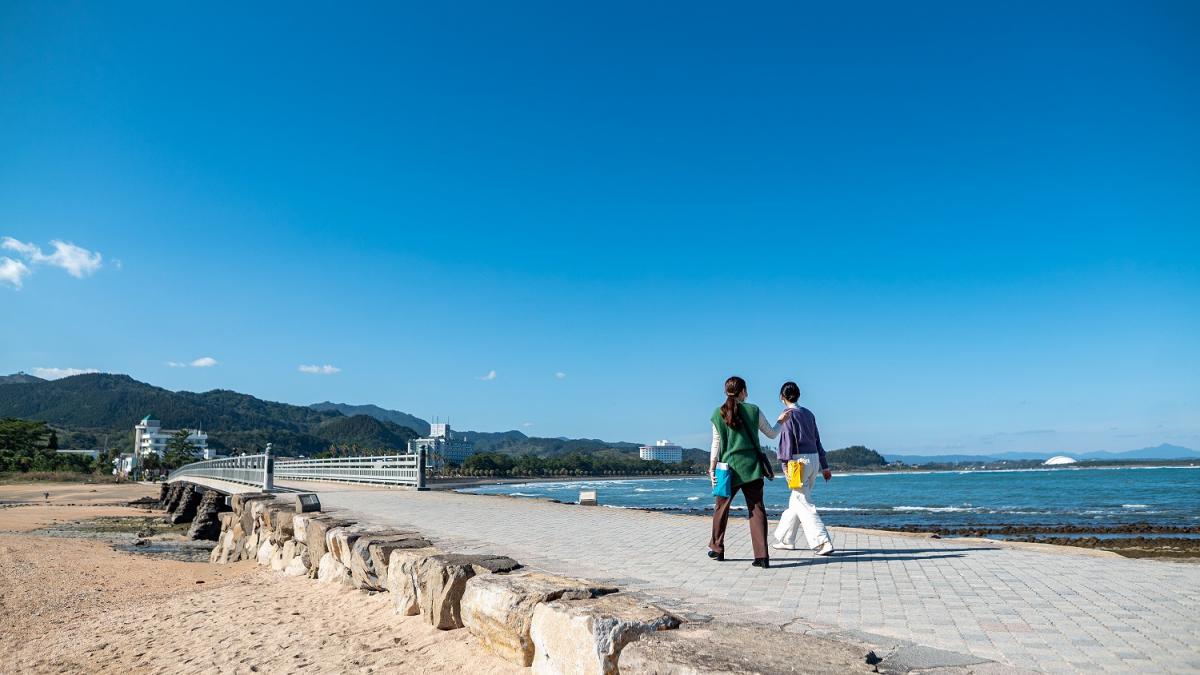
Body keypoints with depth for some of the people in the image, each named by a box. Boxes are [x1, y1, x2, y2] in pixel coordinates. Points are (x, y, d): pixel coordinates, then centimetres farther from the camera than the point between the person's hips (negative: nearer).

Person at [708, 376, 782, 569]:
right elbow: (771, 434, 11)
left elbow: (716, 444, 2)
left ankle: (716, 549, 25)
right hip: (751, 467, 0)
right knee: (757, 509, 0)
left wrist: (712, 468, 9)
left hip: (729, 467, 0)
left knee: (722, 507, 15)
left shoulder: (718, 414, 0)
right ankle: (762, 556, -6)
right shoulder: (753, 410, 0)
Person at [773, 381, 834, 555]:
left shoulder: (788, 414, -4)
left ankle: (822, 543, -16)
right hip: (813, 459, 8)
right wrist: (824, 466, 19)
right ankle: (786, 539, 25)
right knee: (795, 501, 16)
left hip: (798, 460, -8)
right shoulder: (809, 413, 16)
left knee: (804, 503, -7)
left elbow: (786, 439, -14)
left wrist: (785, 463, -16)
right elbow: (817, 440, 17)